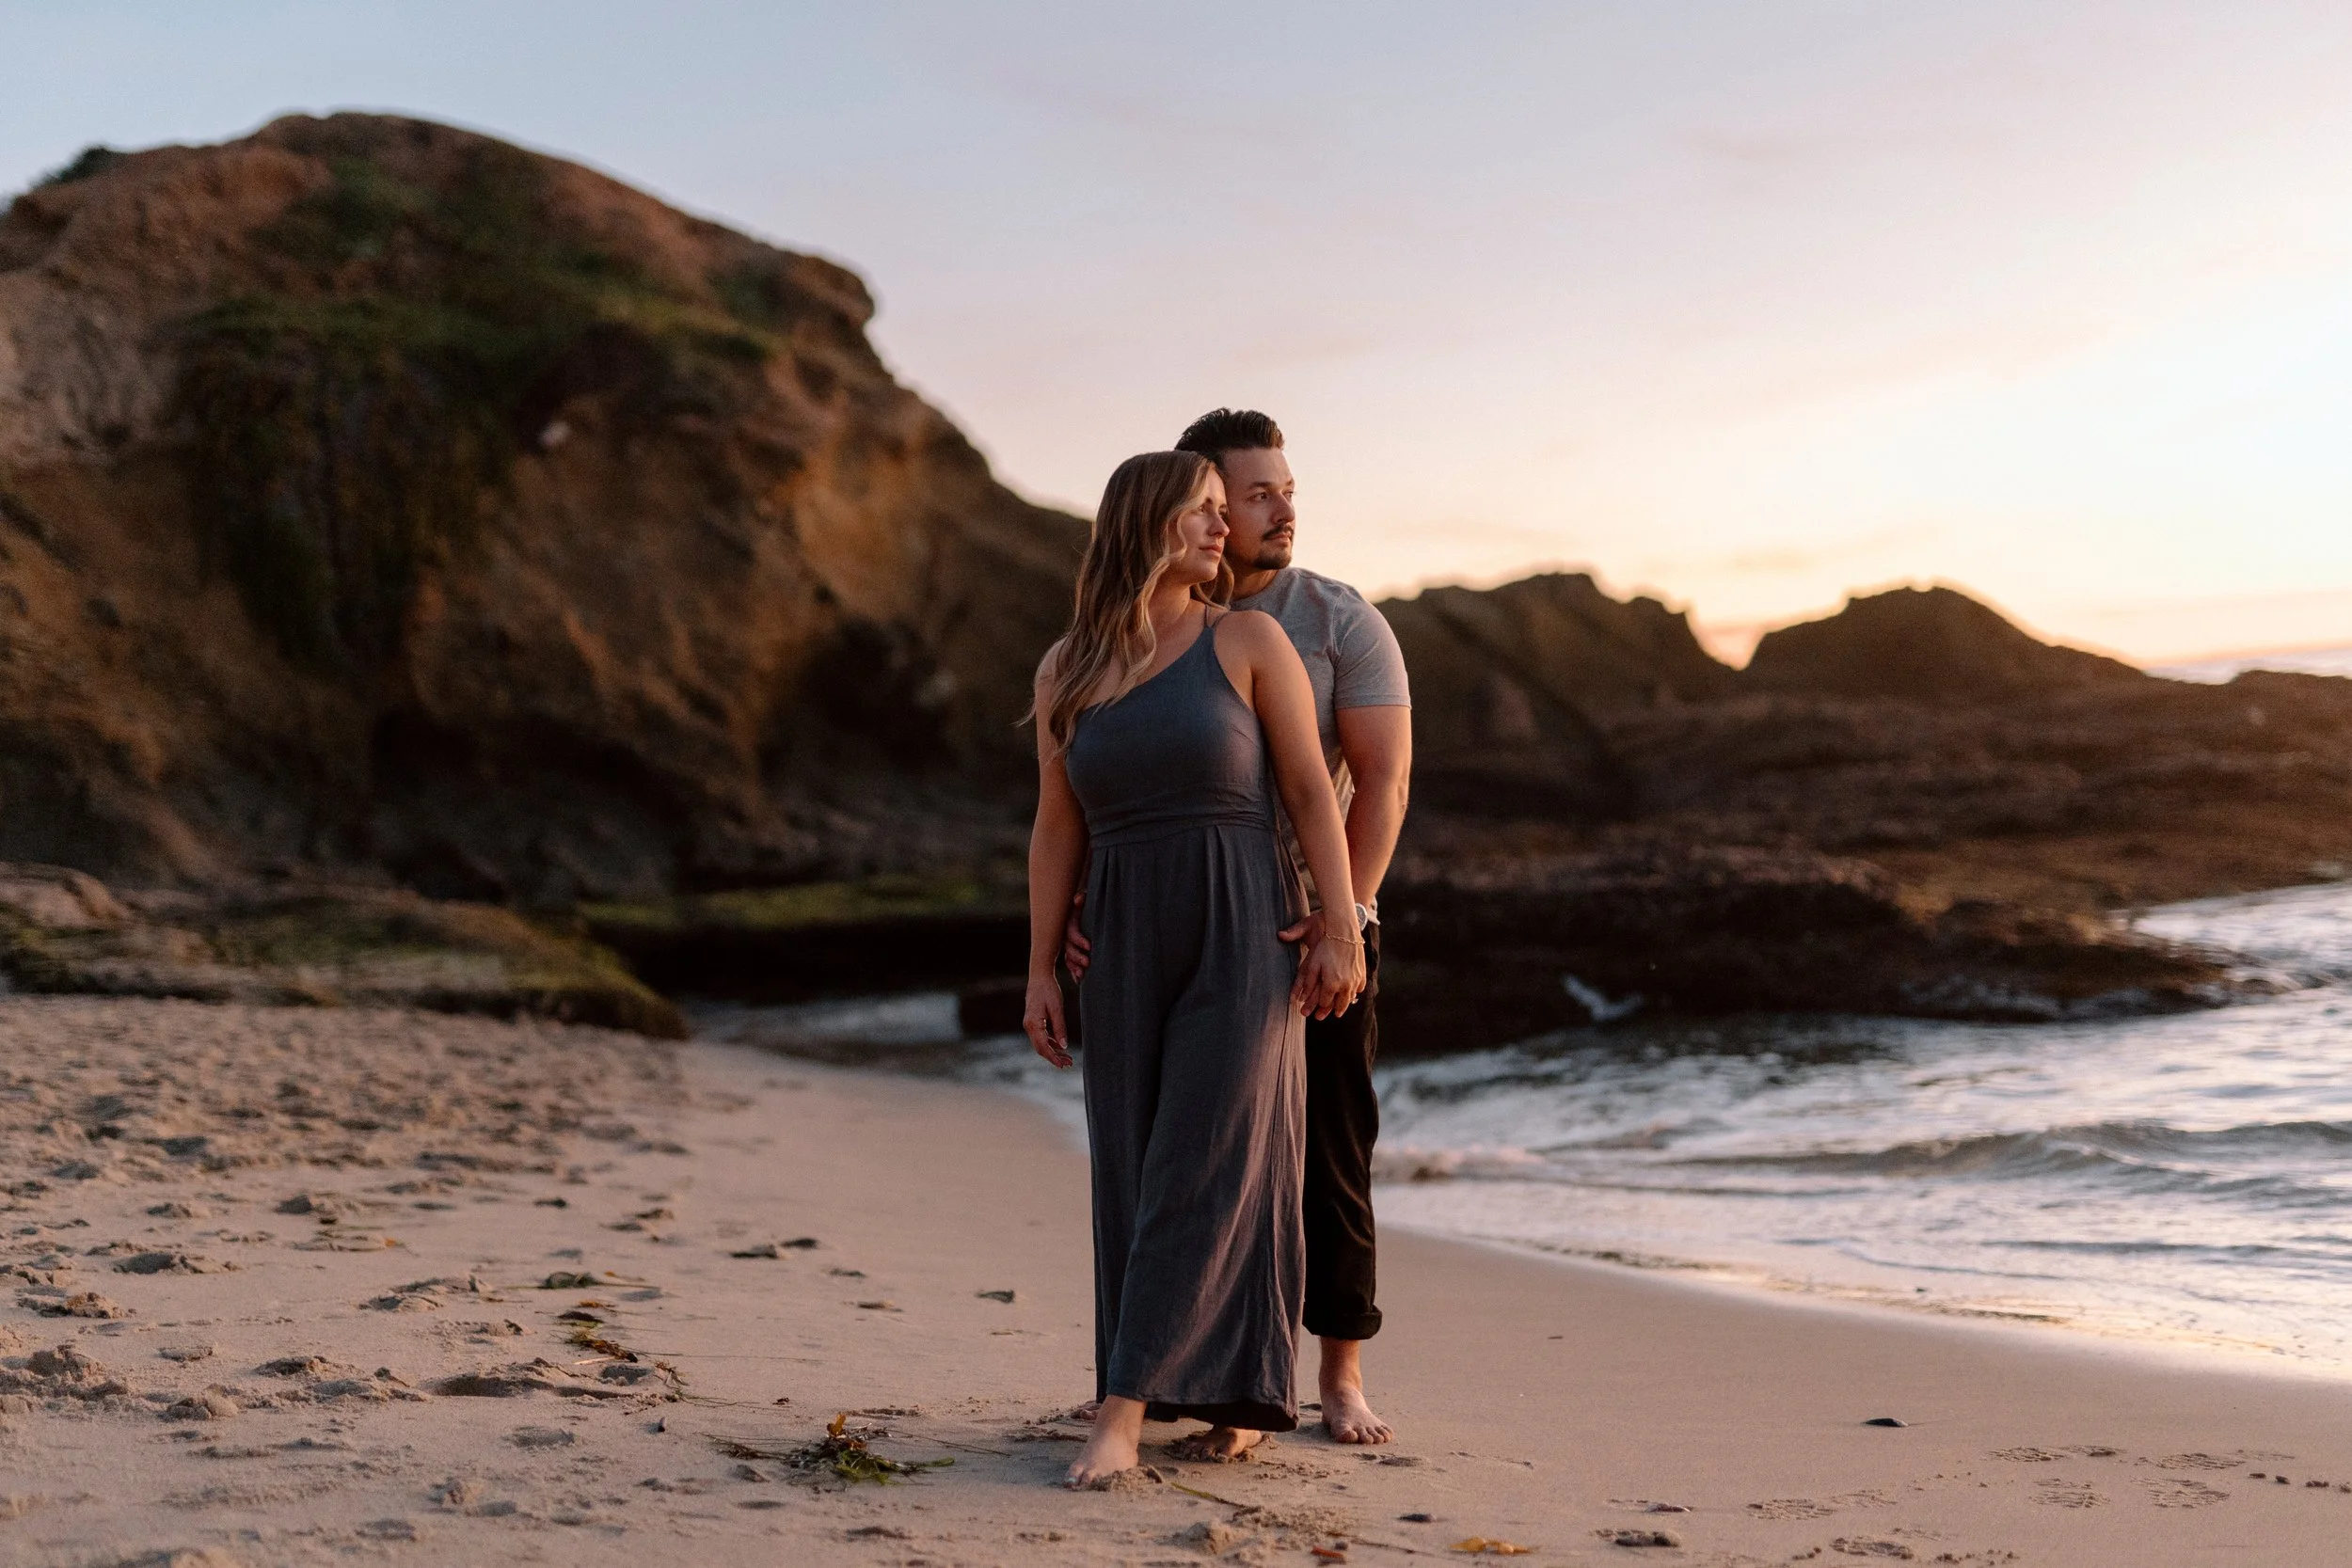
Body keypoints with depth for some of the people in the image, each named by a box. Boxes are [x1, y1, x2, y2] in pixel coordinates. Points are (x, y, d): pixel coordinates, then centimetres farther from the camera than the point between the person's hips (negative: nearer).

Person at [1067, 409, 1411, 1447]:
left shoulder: (1340, 623, -3)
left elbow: (1382, 778, -10)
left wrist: (1347, 911, -23)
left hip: (1315, 927, -2)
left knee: (1330, 1149, 2)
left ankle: (1341, 1374, 15)